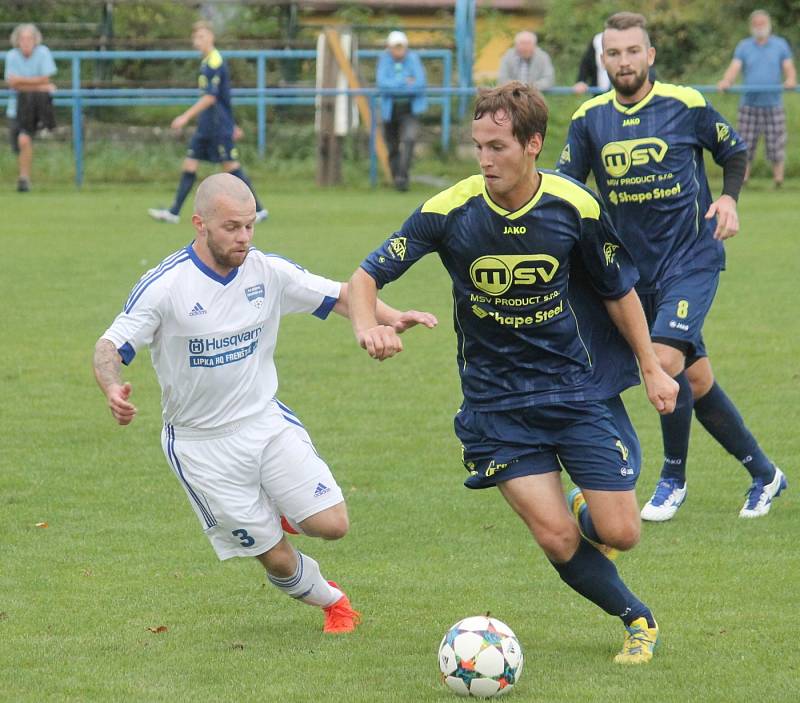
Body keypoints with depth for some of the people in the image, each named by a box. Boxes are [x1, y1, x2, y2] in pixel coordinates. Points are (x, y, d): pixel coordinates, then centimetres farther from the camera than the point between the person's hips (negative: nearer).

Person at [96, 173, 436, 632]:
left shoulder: (268, 271, -5)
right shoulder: (165, 286, -17)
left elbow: (339, 296, 0)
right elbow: (110, 348, -18)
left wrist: (391, 318, -19)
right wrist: (113, 390, -40)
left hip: (267, 421, 3)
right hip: (202, 445, -3)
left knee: (333, 525, -10)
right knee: (276, 559, 0)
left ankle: (282, 513, 25)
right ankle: (332, 601, 32)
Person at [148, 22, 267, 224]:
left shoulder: (215, 63, -16)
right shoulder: (207, 62, 14)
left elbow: (210, 97, -22)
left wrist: (186, 116, -22)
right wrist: (231, 124, 27)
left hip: (219, 127, -9)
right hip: (205, 127, 9)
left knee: (231, 167, -4)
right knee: (189, 165, 5)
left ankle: (258, 210, 3)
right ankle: (174, 212, 5)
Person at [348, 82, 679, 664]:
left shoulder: (576, 207, -11)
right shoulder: (450, 211, -14)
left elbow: (618, 290, 5)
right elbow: (368, 275, -11)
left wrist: (652, 368, 8)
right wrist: (367, 326, -32)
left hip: (580, 389, 1)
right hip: (495, 401, -1)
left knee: (619, 533, -5)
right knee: (556, 540, -10)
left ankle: (585, 516, 34)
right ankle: (637, 620, 18)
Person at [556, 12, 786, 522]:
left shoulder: (685, 105, -7)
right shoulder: (590, 119, 2)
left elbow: (734, 150, 8)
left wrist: (729, 199, -8)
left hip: (692, 258, -4)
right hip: (635, 267, 4)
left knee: (665, 359, -21)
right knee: (695, 379, 7)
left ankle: (674, 479, -3)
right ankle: (764, 474, 23)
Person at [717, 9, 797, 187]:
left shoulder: (781, 45, 10)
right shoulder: (743, 46, 10)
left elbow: (789, 68, 2)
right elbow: (734, 67, -2)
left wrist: (791, 80, -22)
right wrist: (726, 81, -24)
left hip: (773, 104, -1)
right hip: (749, 104, 1)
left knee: (776, 146, -4)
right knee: (745, 147, -3)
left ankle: (778, 180, 3)